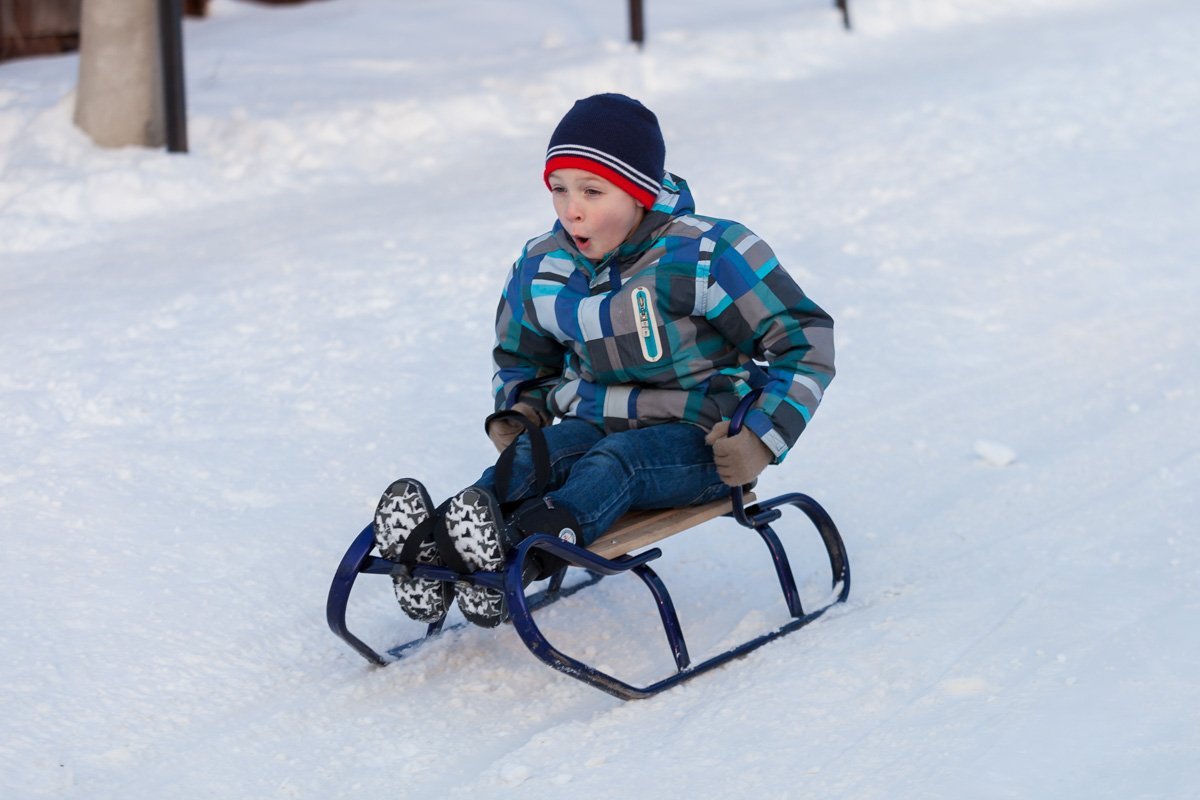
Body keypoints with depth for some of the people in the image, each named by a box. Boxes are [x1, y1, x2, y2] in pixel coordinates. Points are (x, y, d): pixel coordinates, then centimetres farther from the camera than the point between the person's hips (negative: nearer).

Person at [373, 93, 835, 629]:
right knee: (533, 454, -28)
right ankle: (432, 548, -53)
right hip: (596, 420, 5)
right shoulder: (540, 271, 4)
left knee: (614, 462, -35)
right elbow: (522, 361, 24)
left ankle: (518, 554, -62)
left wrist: (761, 441, -18)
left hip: (699, 442, -4)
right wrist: (519, 412, 1)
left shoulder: (707, 257, -13)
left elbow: (805, 339, -9)